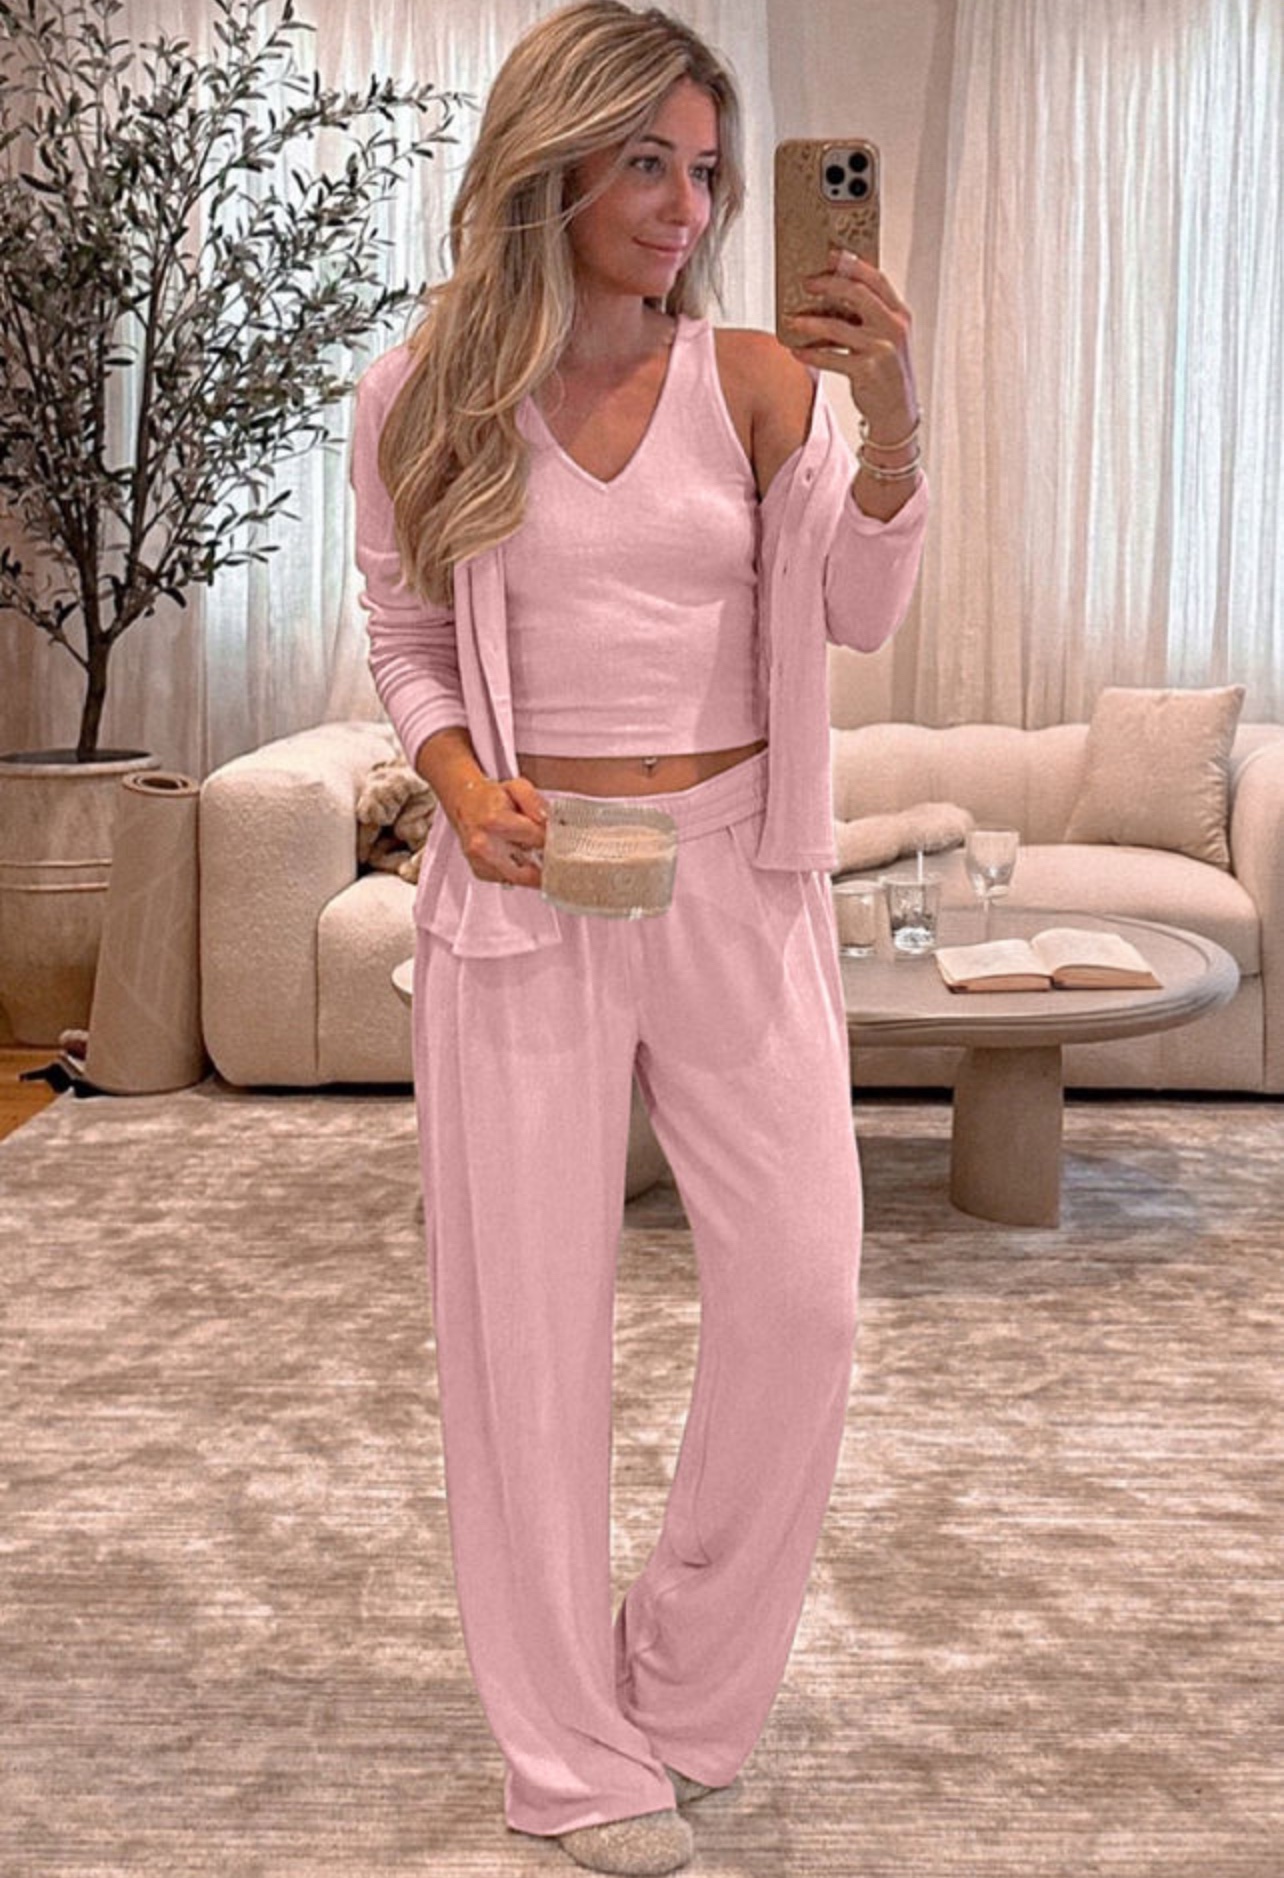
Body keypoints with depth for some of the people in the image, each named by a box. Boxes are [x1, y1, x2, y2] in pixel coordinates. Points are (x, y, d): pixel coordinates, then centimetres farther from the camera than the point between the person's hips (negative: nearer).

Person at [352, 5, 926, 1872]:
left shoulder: (754, 379, 2)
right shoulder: (423, 398, 0)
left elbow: (858, 615, -5)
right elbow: (405, 642, 9)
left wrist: (891, 420, -21)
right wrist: (461, 777, -10)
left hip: (737, 874, 2)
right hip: (527, 881, -1)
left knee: (802, 1291, 1)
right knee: (528, 1312, 3)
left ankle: (688, 1688, 25)